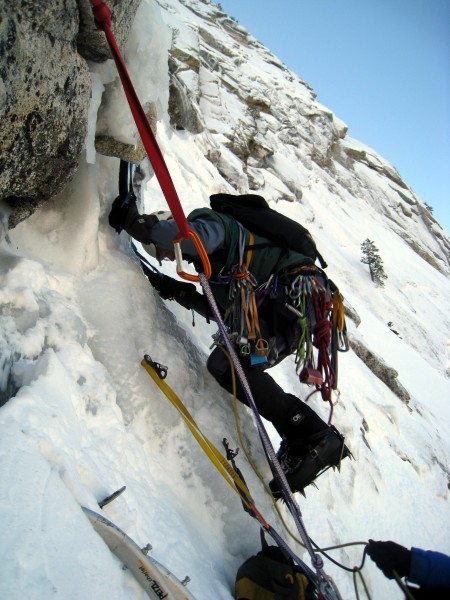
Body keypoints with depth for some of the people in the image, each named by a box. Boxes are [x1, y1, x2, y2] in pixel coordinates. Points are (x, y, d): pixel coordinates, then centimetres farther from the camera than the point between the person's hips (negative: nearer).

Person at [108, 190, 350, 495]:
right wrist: (180, 292, 14)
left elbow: (201, 237, -24)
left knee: (227, 363, -19)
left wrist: (136, 223, -20)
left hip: (297, 289, -10)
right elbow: (224, 312, 21)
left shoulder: (209, 220, 4)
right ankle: (299, 445, 6)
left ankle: (315, 438, -19)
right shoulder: (209, 260, 29)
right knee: (222, 364, 5)